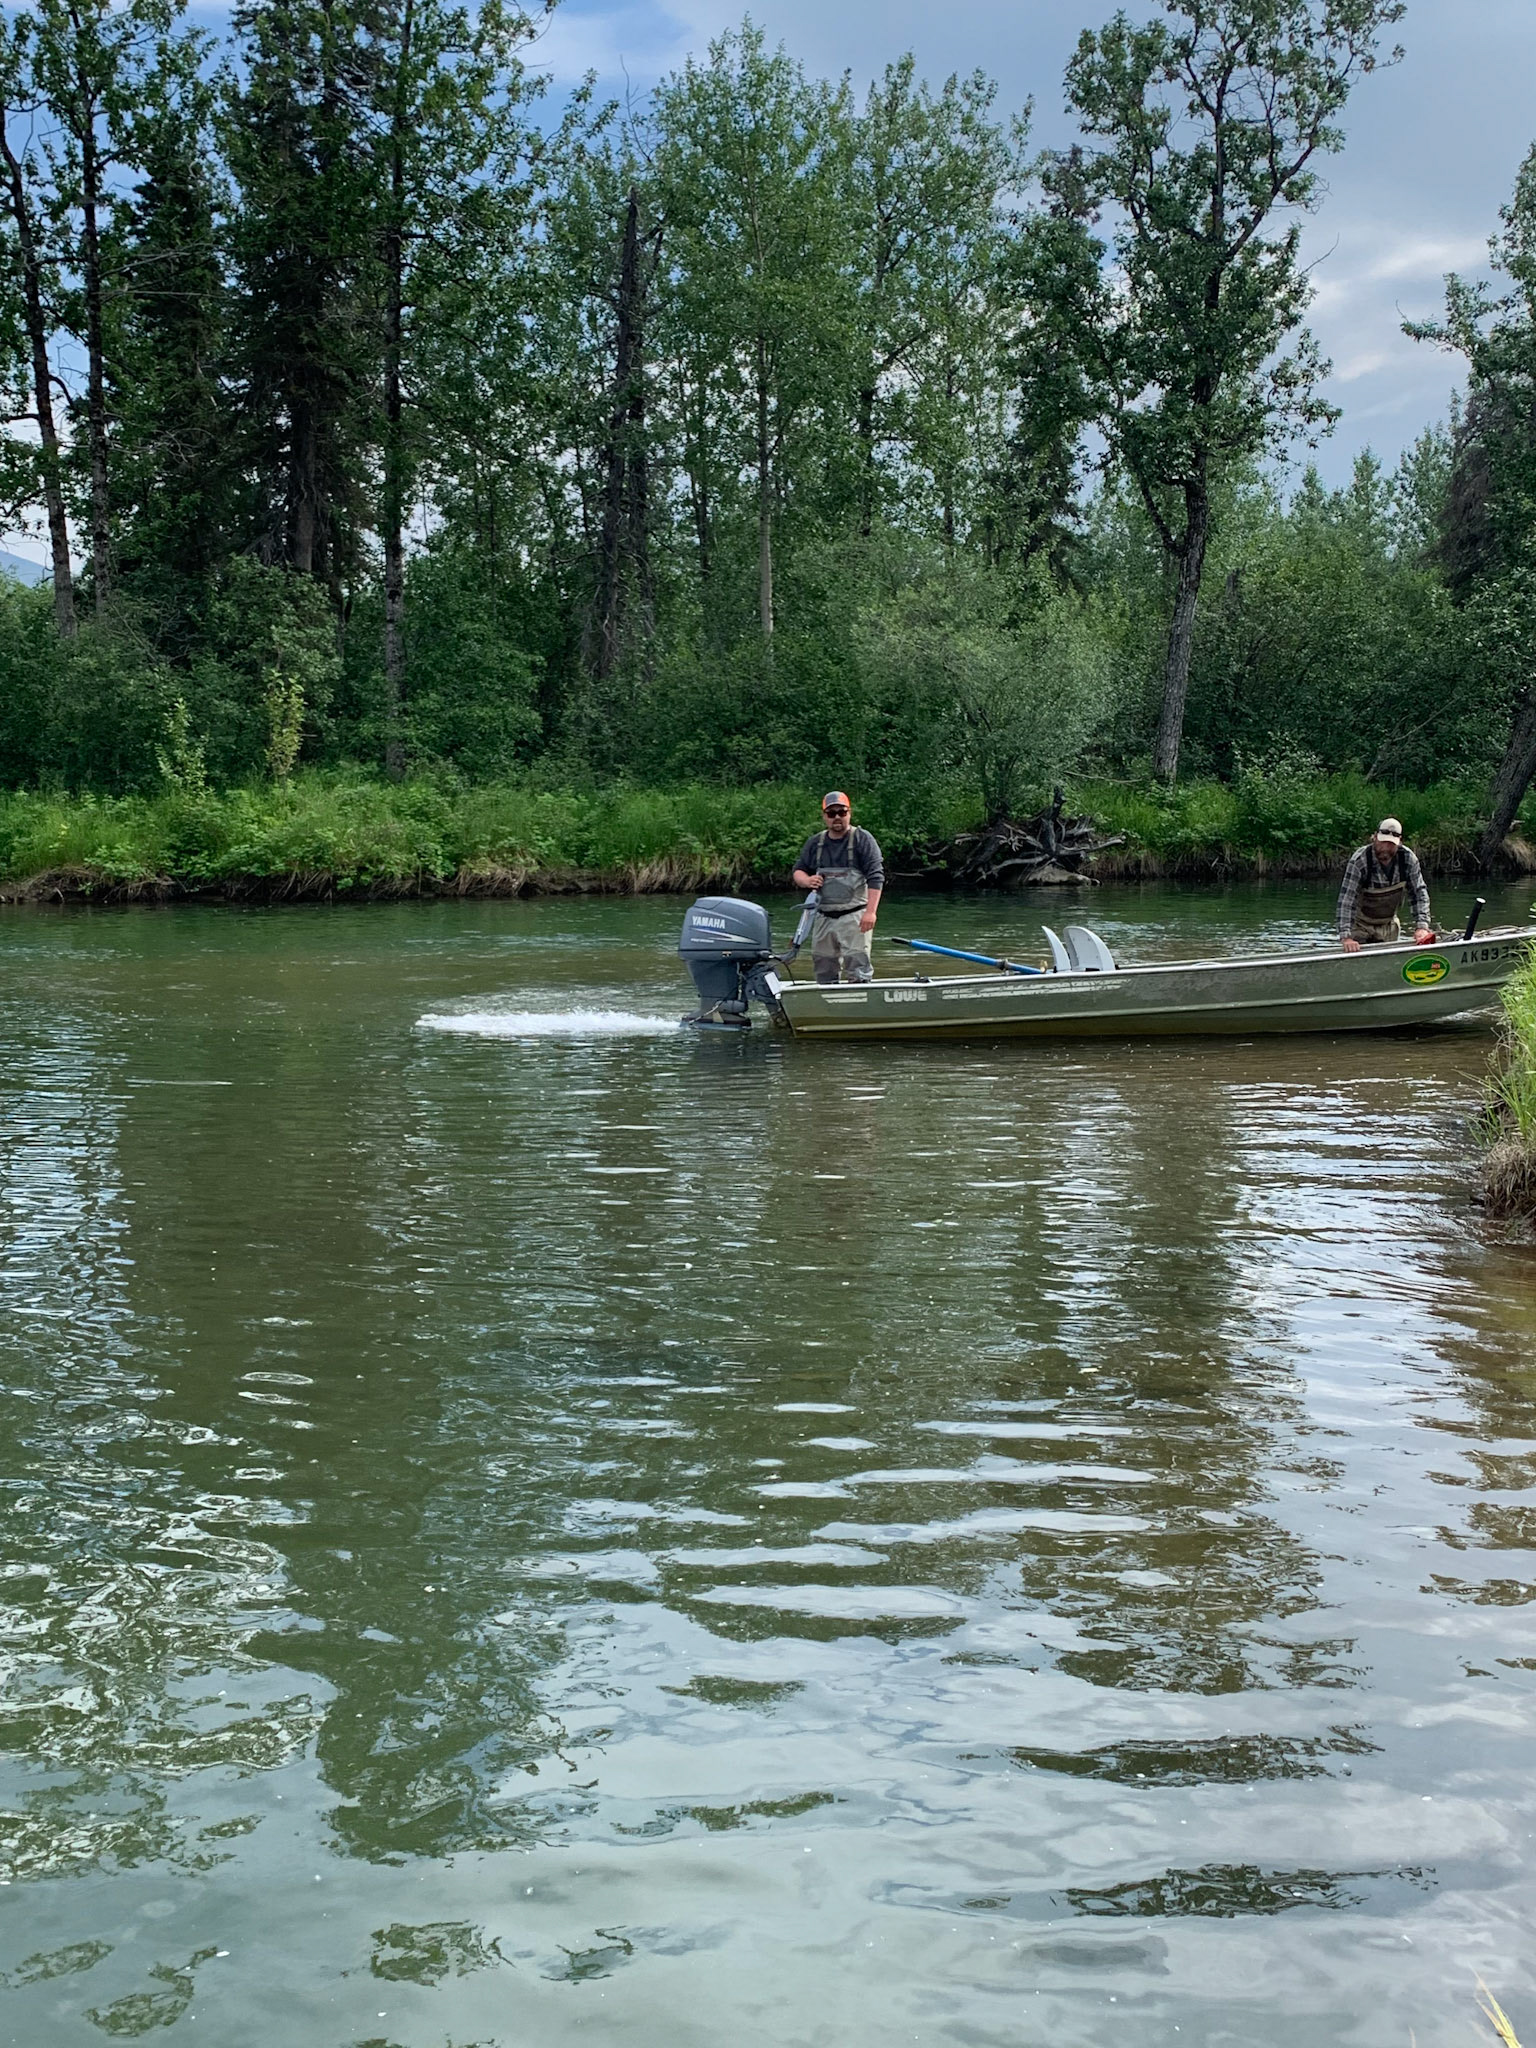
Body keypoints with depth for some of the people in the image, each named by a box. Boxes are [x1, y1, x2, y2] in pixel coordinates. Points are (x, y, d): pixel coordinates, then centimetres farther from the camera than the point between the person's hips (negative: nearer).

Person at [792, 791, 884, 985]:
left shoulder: (862, 839, -3)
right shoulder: (815, 842, 13)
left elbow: (875, 877, -10)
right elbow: (798, 871, 20)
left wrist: (870, 911, -20)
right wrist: (807, 880, -6)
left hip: (854, 916, -5)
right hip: (823, 916, 6)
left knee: (856, 965, -14)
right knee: (823, 968, 9)